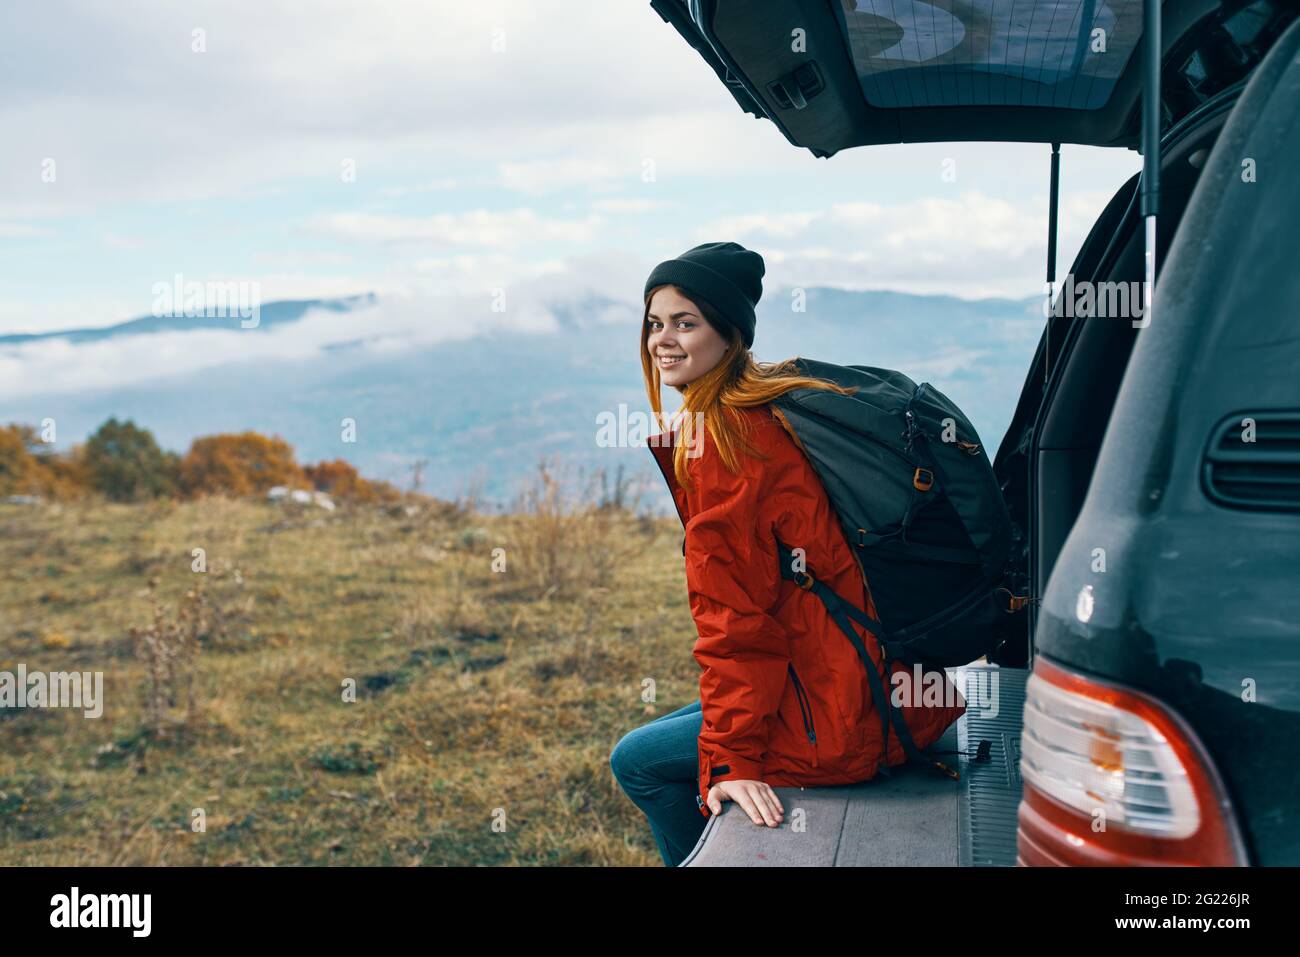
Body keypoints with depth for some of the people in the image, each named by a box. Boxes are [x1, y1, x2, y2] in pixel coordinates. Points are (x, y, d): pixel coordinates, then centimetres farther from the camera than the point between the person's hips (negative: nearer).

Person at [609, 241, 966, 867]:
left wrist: (732, 760, -18)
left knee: (638, 762, 8)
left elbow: (733, 614, -19)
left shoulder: (721, 438, -16)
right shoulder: (773, 407, 11)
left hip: (845, 723, -9)